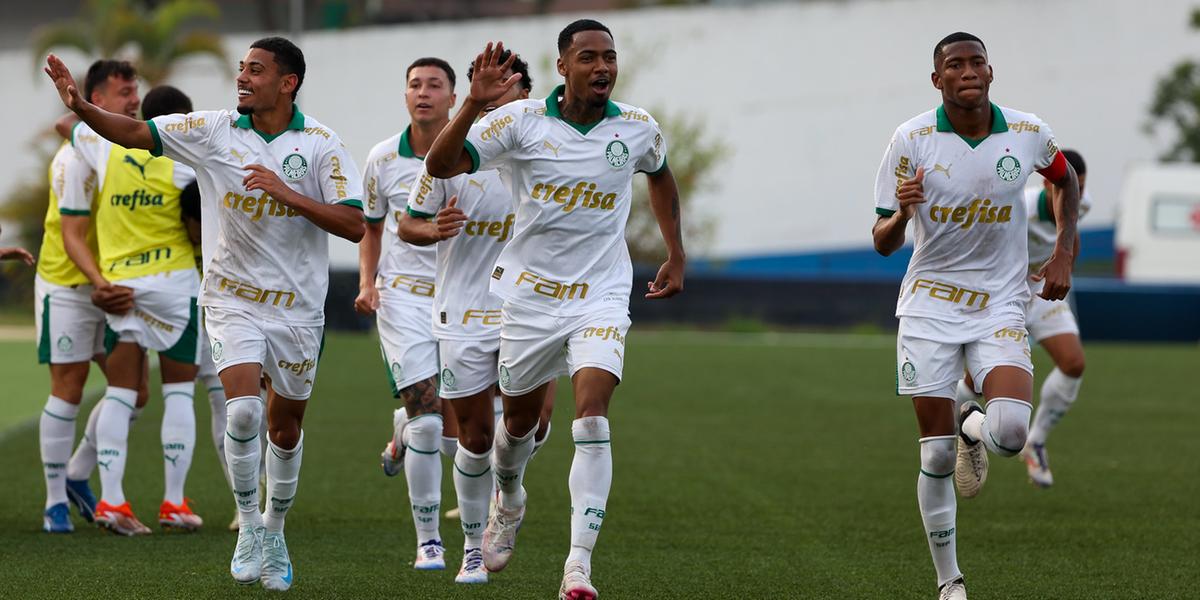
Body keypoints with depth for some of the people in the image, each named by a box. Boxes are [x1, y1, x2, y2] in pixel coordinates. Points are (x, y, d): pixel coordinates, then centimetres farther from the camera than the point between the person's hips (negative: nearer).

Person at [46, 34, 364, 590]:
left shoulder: (322, 144, -8)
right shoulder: (213, 131, -4)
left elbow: (353, 224, -14)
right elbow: (135, 133, -5)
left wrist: (287, 193, -24)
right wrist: (81, 107, -22)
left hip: (297, 304, 0)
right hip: (232, 296, 0)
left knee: (285, 427, 10)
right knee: (243, 411, -19)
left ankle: (273, 533, 32)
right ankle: (248, 526, -1)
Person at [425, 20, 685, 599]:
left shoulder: (638, 128, -2)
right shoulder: (521, 121, -9)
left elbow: (660, 176, 22)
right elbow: (440, 165, -17)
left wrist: (677, 256, 20)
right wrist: (473, 105, -31)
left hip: (601, 296, 0)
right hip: (530, 292, 0)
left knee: (592, 421, -18)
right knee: (520, 420, 15)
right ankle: (508, 502, 49)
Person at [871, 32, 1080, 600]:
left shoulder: (1029, 133, -3)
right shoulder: (911, 139, -7)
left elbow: (1066, 180, 21)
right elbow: (883, 243, -5)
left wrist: (1062, 255, 9)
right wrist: (902, 213, -28)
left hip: (1000, 306, 1)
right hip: (929, 304, -1)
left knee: (1010, 431, -23)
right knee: (936, 456, -2)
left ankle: (974, 427, 15)